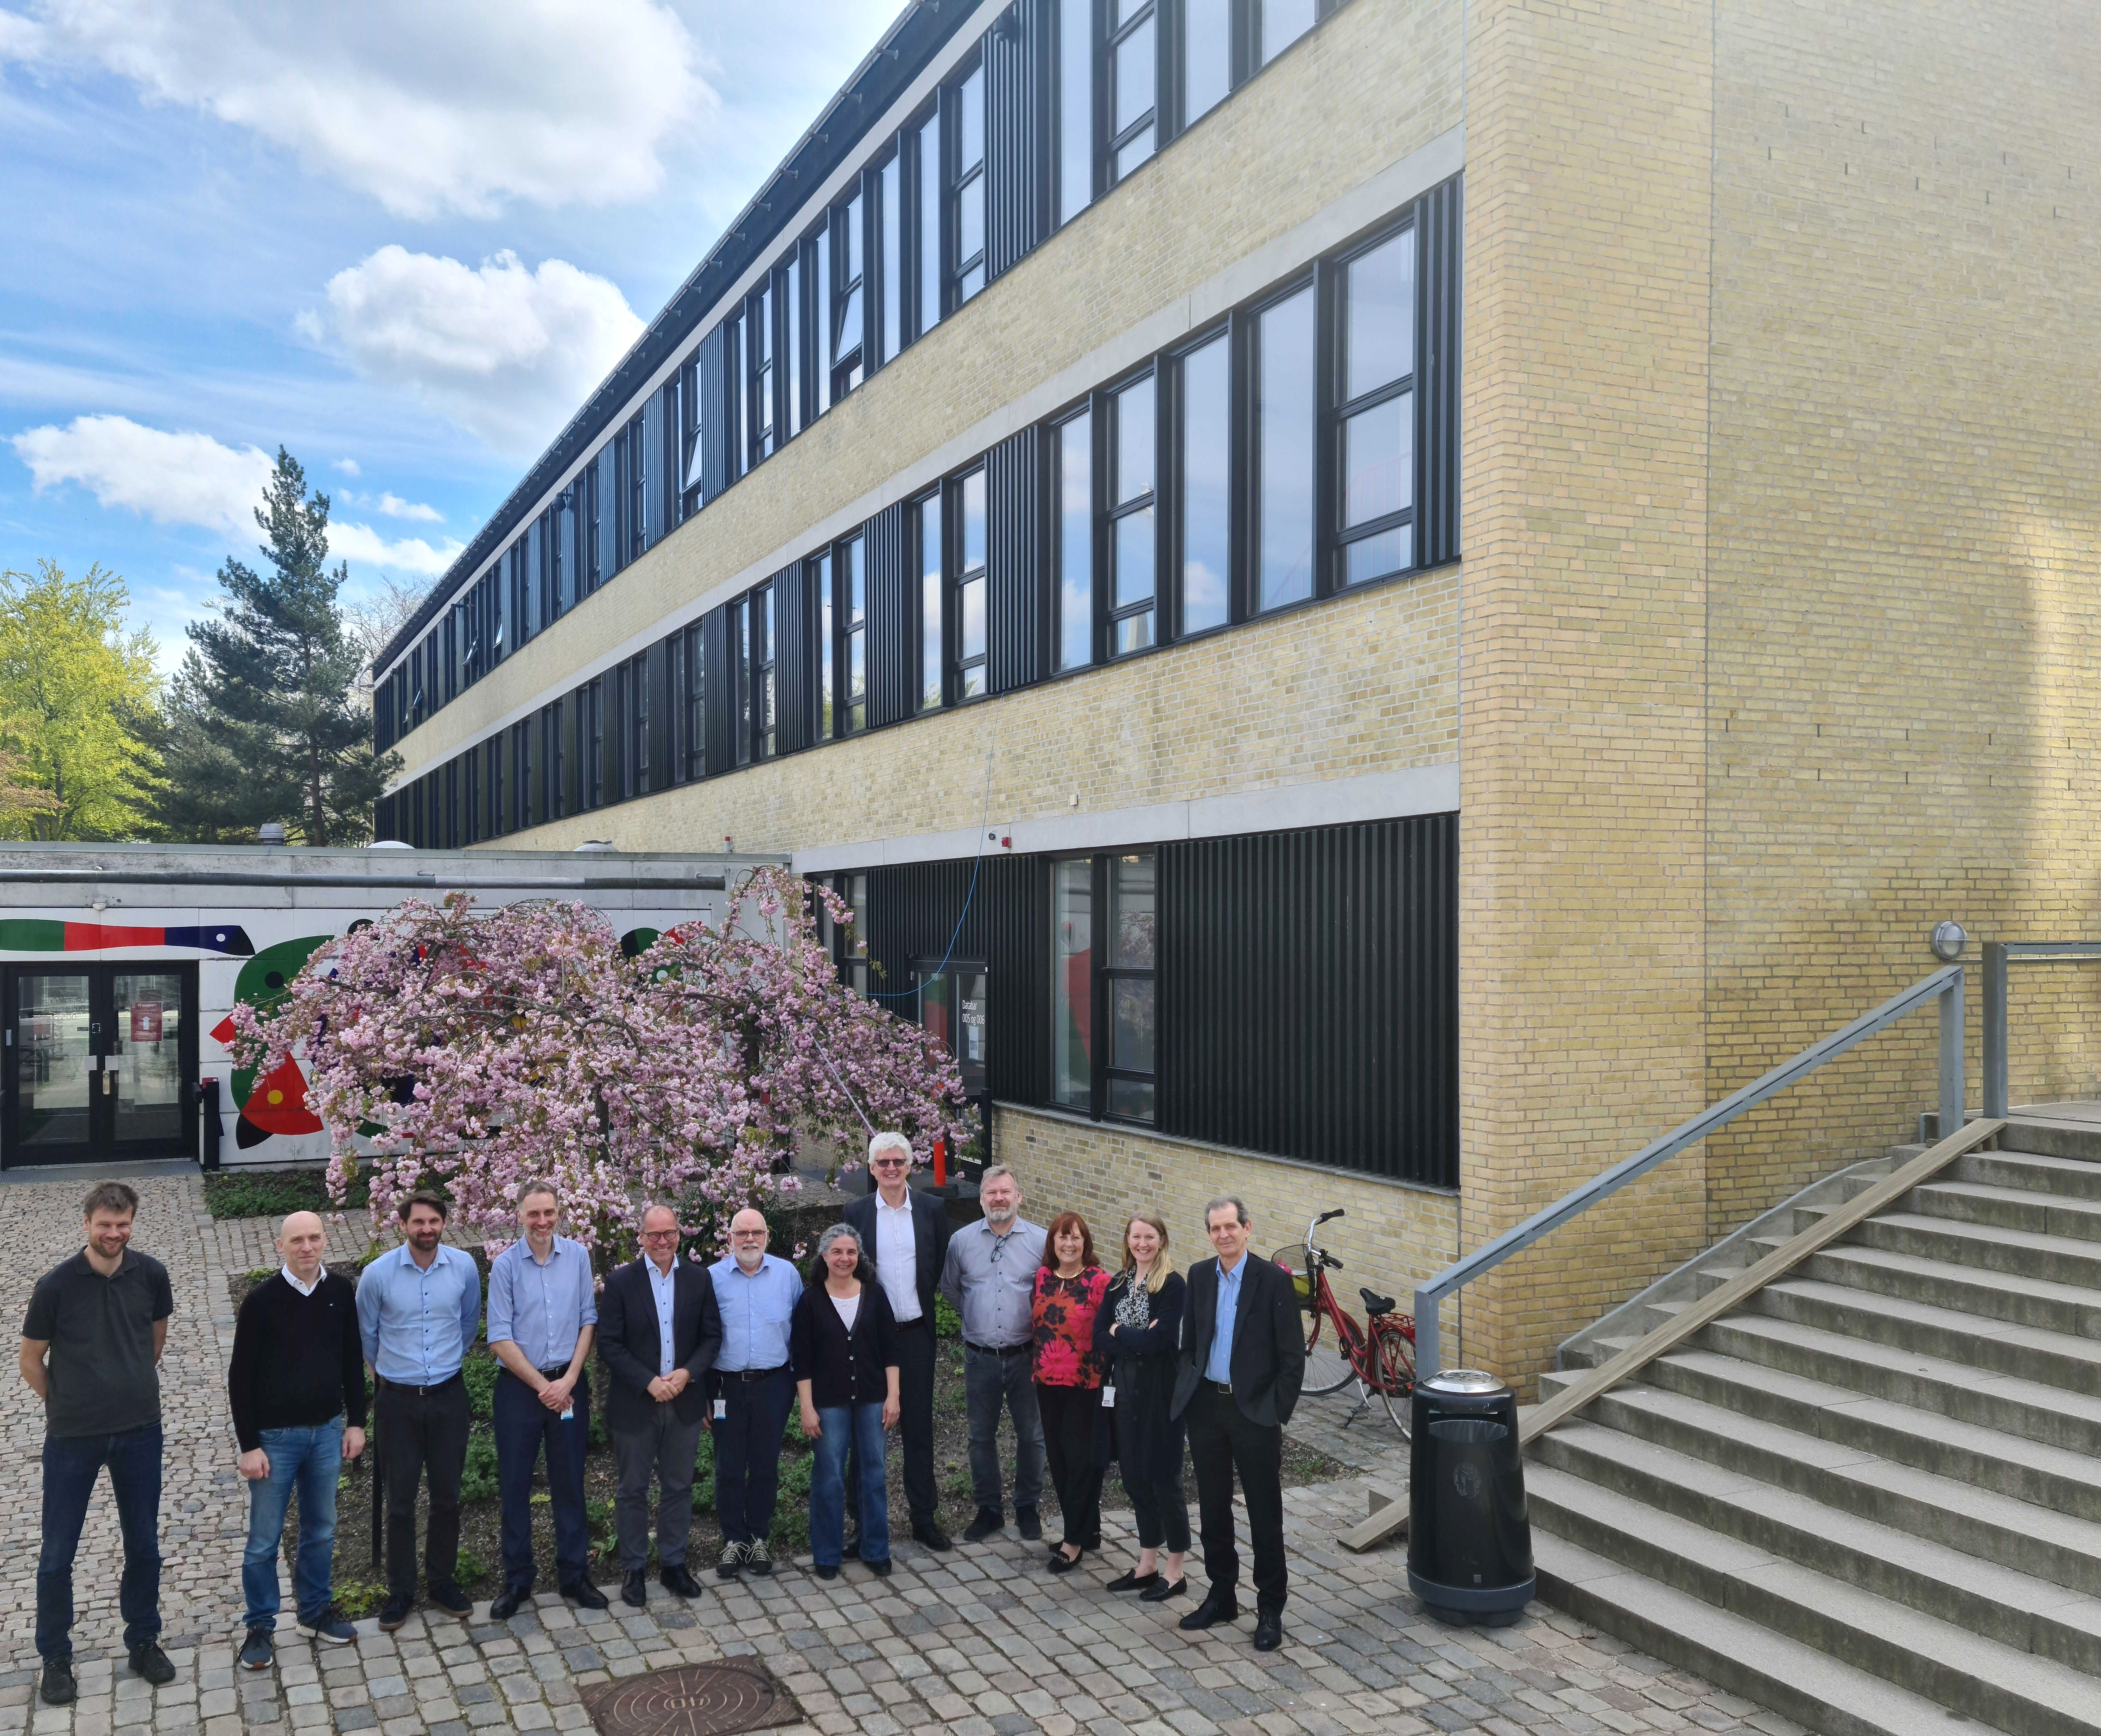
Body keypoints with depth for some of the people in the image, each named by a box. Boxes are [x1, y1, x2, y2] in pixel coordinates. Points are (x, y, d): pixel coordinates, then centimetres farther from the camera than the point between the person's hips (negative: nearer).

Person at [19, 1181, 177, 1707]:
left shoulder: (151, 1275, -7)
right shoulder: (57, 1285, -15)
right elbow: (31, 1361, -2)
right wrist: (68, 1404, 6)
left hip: (140, 1431, 2)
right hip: (72, 1437, -2)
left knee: (144, 1544, 13)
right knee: (58, 1552, 8)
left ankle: (143, 1642, 31)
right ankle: (55, 1657, 27)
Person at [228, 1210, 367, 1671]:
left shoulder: (341, 1293, -3)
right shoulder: (261, 1300, -13)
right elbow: (241, 1378, -9)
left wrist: (356, 1422, 7)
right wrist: (249, 1446, -10)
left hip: (327, 1431, 3)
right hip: (275, 1437, -3)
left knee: (321, 1530, 15)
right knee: (264, 1539, 7)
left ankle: (316, 1611, 31)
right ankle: (260, 1626, 23)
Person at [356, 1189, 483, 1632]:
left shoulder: (465, 1267, -7)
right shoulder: (378, 1274, -12)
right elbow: (366, 1334, 6)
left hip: (449, 1396, 1)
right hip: (399, 1399, -1)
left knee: (447, 1495, 10)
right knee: (400, 1500, 6)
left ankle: (443, 1580, 27)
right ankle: (400, 1591, 21)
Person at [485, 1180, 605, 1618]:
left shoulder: (577, 1256, -1)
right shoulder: (506, 1265, -7)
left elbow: (588, 1321, 2)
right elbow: (500, 1338, -7)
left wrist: (568, 1380, -7)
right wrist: (542, 1385, -9)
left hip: (569, 1384, 2)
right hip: (519, 1385, -1)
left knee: (570, 1482, 9)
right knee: (514, 1485, 6)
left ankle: (574, 1576, 21)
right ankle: (517, 1582, 19)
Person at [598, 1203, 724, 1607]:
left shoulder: (699, 1279, 0)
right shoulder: (621, 1282, -7)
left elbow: (712, 1336, 2)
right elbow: (609, 1344, -9)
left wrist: (688, 1373, -14)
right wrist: (649, 1382, -17)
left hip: (685, 1402, 2)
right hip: (635, 1404, -2)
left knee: (679, 1487, 13)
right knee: (632, 1490, 9)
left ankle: (673, 1564, 27)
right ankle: (633, 1569, 24)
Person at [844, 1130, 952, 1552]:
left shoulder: (933, 1208, -1)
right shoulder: (856, 1212, -2)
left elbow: (942, 1265, 7)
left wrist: (922, 1301, 4)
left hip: (916, 1332, 0)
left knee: (919, 1428, 9)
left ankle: (925, 1517, 20)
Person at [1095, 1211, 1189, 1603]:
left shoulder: (1173, 1285, -11)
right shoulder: (1118, 1284, 8)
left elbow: (1159, 1340, -21)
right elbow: (1099, 1338, 0)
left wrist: (1119, 1331, -8)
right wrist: (1137, 1340, -15)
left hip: (1160, 1390, -6)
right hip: (1126, 1388, 6)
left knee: (1163, 1478, 2)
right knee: (1135, 1477, 13)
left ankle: (1175, 1572, 15)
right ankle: (1147, 1564, 26)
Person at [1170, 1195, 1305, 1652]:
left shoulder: (1274, 1281, -9)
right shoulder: (1199, 1276, 5)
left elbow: (1293, 1357, -7)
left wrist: (1277, 1414, -9)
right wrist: (1185, 1395, 5)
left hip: (1253, 1410, -4)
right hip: (1206, 1407, 4)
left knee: (1265, 1515, 4)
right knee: (1213, 1509, 13)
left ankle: (1271, 1609, 16)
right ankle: (1222, 1596, 28)